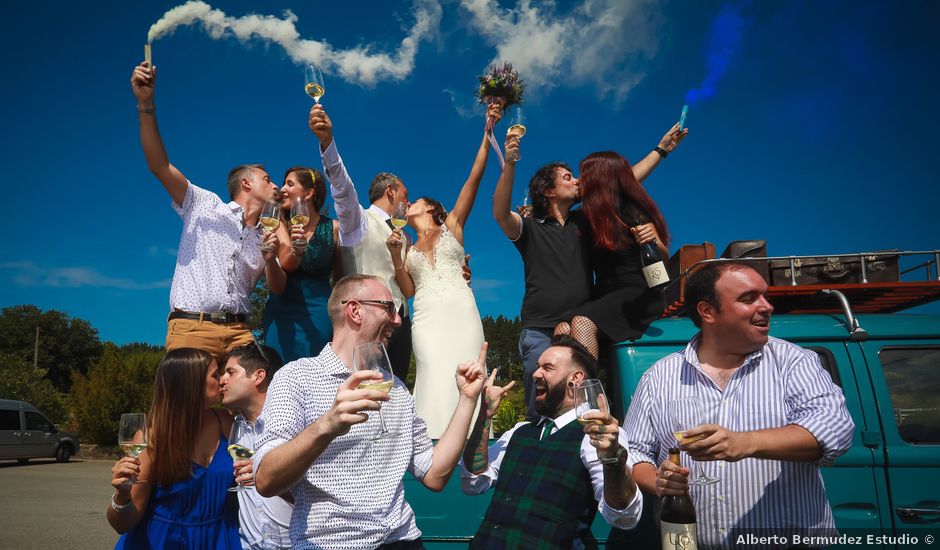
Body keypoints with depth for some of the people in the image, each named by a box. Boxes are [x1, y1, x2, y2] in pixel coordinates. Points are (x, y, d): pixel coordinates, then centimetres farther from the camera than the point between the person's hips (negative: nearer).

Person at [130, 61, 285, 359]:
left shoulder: (265, 238, 23)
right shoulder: (206, 205, 12)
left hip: (239, 332, 4)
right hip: (191, 327, -3)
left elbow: (277, 288, 16)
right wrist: (146, 105, -8)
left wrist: (271, 260, -6)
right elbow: (159, 166, 1)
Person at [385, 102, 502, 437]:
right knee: (436, 382, -12)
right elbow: (408, 290, 13)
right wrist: (395, 255, 2)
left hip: (461, 312, -2)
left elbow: (474, 178, 9)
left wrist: (488, 130, 2)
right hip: (426, 318, 2)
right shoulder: (408, 249, 26)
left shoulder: (452, 226, 18)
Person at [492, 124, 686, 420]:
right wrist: (510, 163, -30)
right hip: (541, 333, -4)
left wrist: (662, 149, 22)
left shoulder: (582, 221, 15)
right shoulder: (529, 228, 3)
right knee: (541, 414, -5)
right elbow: (500, 213, -18)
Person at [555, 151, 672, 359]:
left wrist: (654, 241, -23)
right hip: (604, 295, 6)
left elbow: (664, 258, -1)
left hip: (638, 295, -6)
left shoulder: (633, 212, -4)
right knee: (563, 328, -23)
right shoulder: (588, 217, 14)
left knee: (582, 322, -33)